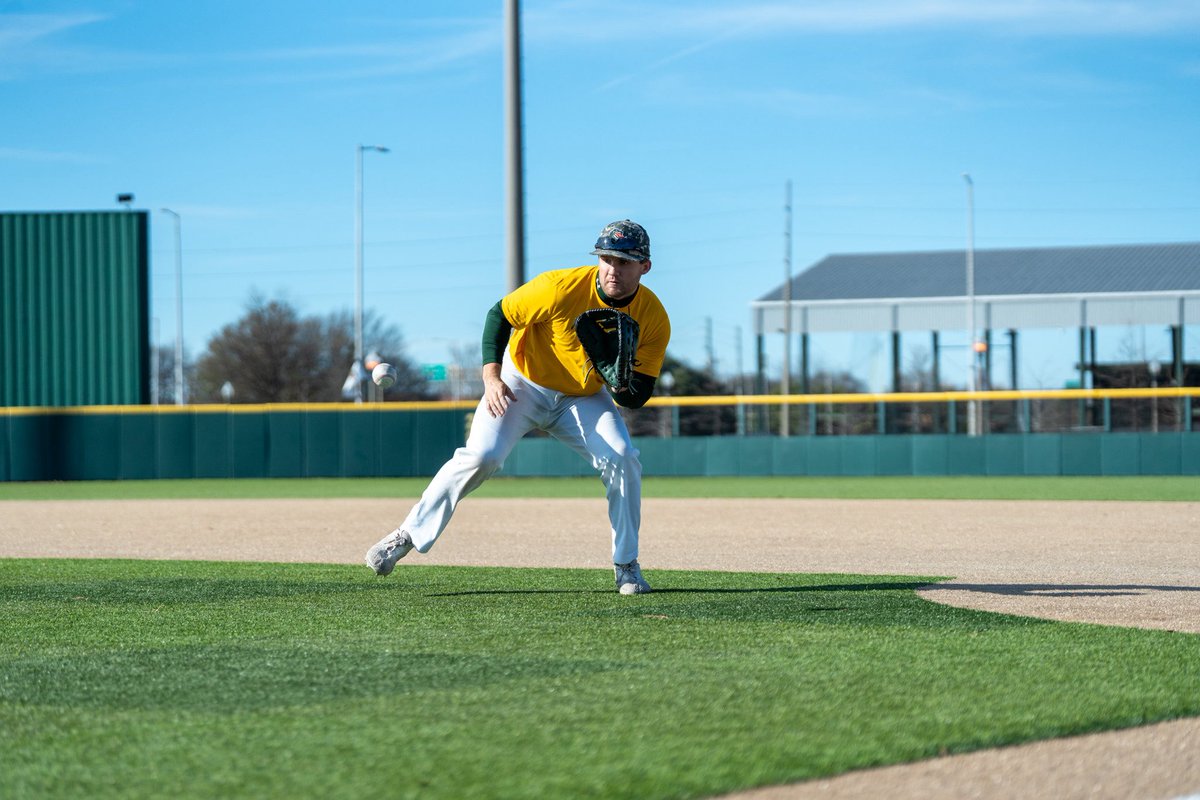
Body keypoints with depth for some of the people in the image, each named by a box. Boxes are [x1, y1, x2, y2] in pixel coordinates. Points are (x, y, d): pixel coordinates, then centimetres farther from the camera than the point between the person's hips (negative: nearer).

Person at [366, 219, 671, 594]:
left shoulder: (654, 318, -19)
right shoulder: (562, 288, -28)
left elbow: (636, 398, -14)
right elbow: (500, 314, -14)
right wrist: (491, 376, -25)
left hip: (583, 398, 3)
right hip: (522, 382, -3)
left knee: (623, 459, -18)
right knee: (481, 456, -21)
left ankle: (626, 567, -3)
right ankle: (408, 535, -9)